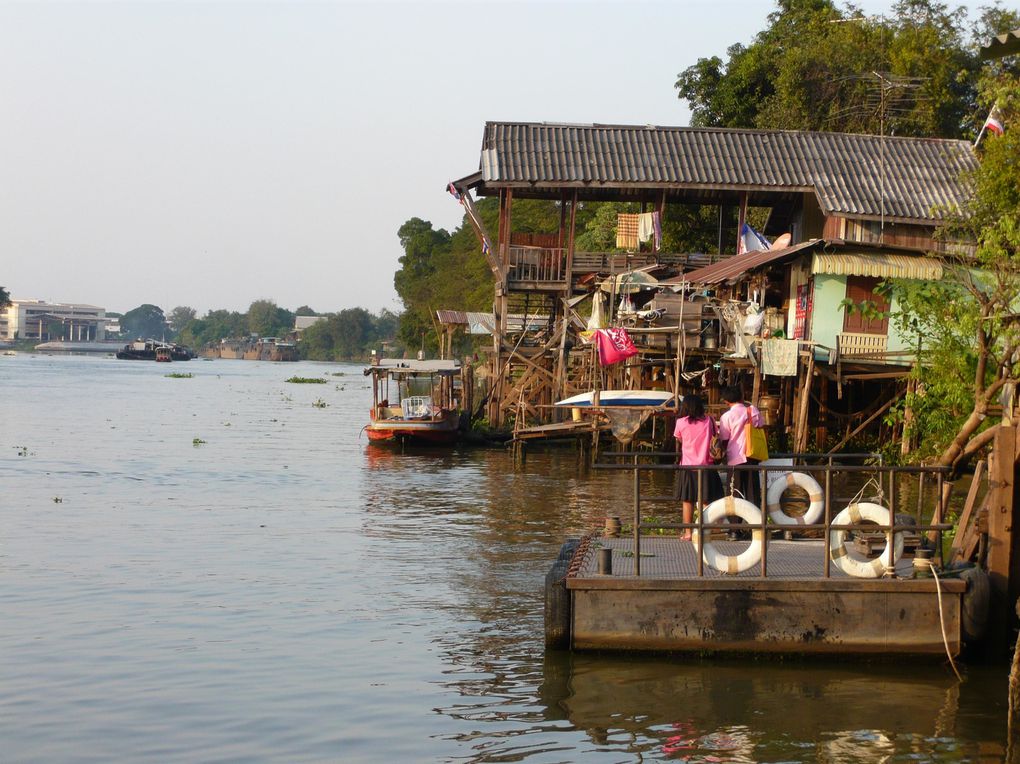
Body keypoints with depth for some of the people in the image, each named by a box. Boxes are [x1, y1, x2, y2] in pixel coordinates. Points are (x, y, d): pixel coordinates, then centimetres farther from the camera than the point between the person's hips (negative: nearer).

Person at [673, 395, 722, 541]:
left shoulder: (681, 422, -4)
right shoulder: (708, 420, 0)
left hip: (688, 466, -1)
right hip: (705, 465, 1)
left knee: (688, 501, 6)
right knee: (705, 501, 5)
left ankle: (688, 533, 5)